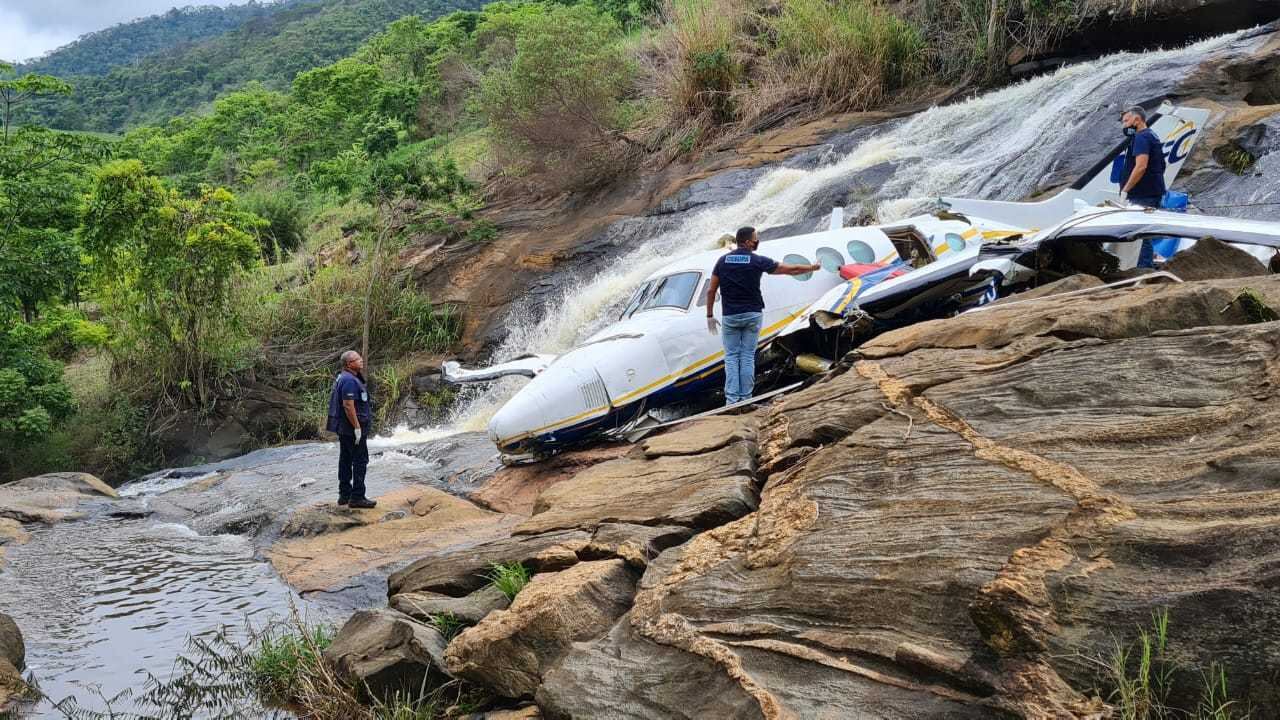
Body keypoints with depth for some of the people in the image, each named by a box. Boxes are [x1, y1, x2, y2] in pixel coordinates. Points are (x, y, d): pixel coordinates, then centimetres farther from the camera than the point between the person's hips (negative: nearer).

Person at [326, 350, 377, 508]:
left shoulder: (343, 378, 14)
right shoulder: (349, 381, -19)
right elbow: (348, 405, -25)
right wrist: (357, 427, -24)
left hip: (343, 429, 11)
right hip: (352, 428, -11)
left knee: (345, 460, 13)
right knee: (360, 461, -6)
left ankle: (344, 495, 20)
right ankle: (357, 497, -5)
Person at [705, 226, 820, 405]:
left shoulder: (723, 260, 0)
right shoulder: (757, 261, -6)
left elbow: (711, 291, 1)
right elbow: (790, 270, 1)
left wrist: (710, 315, 10)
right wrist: (812, 268, 16)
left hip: (730, 316, 1)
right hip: (752, 315, -1)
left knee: (731, 357, 6)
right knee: (748, 357, 5)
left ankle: (731, 398, -5)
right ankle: (745, 398, 6)